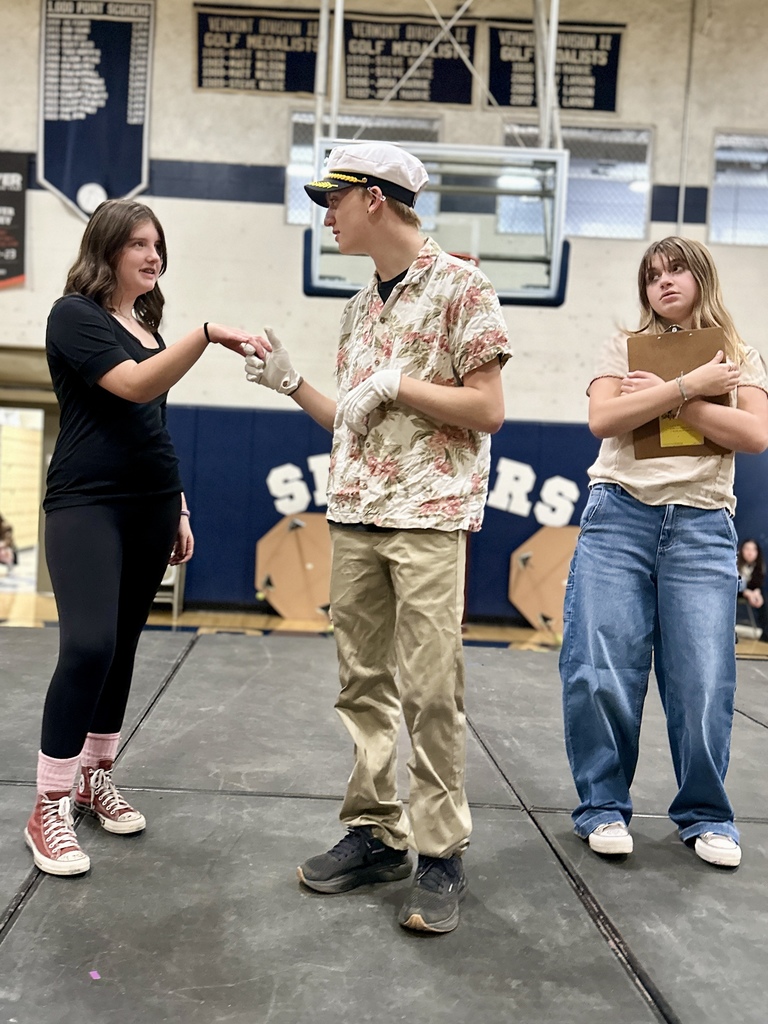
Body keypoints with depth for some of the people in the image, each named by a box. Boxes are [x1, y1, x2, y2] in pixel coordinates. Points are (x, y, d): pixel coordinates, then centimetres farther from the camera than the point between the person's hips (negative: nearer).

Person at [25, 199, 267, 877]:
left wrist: (179, 509, 18)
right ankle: (49, 808, -4)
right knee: (89, 647, -15)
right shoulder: (75, 315, -4)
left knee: (123, 646, 9)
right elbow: (134, 387, -20)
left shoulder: (148, 327, 17)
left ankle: (96, 776, 22)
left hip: (150, 507, 7)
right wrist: (206, 334, -30)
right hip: (87, 504, -7)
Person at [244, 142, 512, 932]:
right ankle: (375, 833, 19)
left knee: (430, 690, -5)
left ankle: (441, 853, 8)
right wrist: (290, 383, 9)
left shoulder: (459, 286, -3)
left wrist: (393, 381, -12)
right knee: (363, 683, 8)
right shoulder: (359, 307, 18)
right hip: (353, 513, 7)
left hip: (429, 516, -6)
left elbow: (487, 408, -9)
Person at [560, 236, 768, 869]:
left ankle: (706, 816, 17)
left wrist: (665, 399, -7)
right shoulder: (626, 347, 13)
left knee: (704, 682, -3)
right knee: (600, 671, -4)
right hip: (619, 517, 0)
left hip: (703, 528, 0)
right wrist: (689, 385, -8)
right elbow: (602, 419, -5)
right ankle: (603, 807, 13)